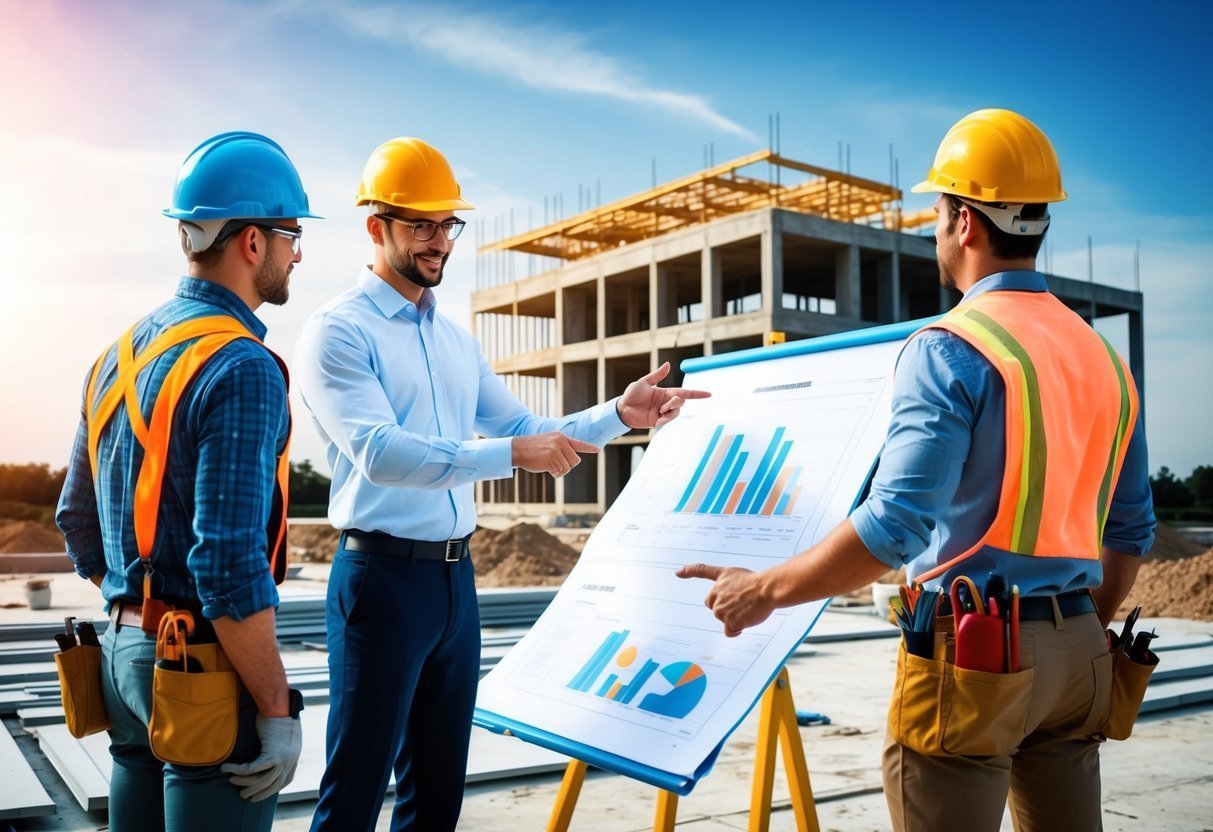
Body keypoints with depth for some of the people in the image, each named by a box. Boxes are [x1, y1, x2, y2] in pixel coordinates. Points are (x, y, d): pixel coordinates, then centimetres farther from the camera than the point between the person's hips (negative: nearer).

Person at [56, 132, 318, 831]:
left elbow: (77, 519, 16)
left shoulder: (119, 356, 10)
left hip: (123, 652, 9)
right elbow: (230, 563, -24)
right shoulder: (242, 368, -18)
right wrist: (278, 709, -17)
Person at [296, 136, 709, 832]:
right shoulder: (338, 330, -9)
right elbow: (378, 452, -23)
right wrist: (512, 453, -30)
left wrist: (620, 415, 3)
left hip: (457, 576, 7)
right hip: (383, 576, -7)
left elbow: (527, 431, 17)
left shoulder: (457, 340, 15)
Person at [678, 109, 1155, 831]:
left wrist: (765, 590, -12)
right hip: (1076, 656, 7)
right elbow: (1132, 530, 14)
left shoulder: (951, 349, -13)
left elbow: (896, 524, -21)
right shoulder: (1105, 357, 9)